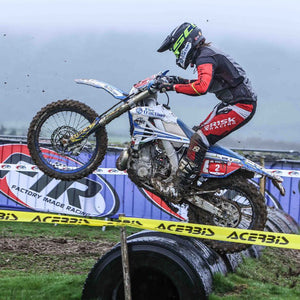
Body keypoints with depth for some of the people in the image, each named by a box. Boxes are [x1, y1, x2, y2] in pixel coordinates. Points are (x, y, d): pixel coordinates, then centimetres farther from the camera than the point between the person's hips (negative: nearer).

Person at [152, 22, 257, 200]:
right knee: (200, 134, 16)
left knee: (200, 139, -18)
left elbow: (202, 87, -33)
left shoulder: (205, 57, -15)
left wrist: (174, 87, -25)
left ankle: (177, 189, -20)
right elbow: (205, 84, 32)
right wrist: (182, 82, 18)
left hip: (241, 106, -11)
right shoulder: (208, 53, 17)